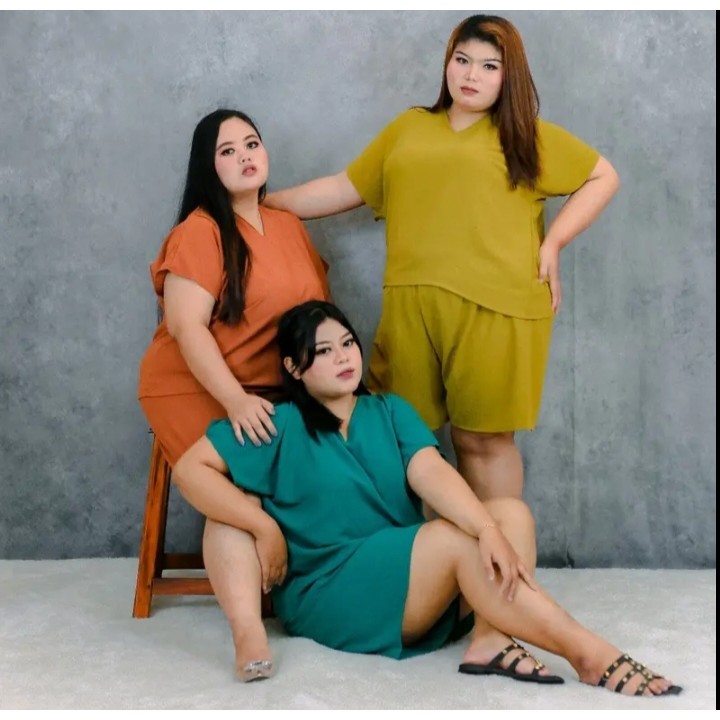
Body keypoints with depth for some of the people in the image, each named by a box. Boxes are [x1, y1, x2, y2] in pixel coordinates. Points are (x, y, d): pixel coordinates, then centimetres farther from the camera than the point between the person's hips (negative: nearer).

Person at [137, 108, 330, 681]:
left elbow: (319, 306, 18)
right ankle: (248, 628, -22)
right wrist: (237, 401, -25)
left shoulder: (290, 226, 11)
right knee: (239, 496, -23)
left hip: (274, 390, 6)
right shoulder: (199, 232, -11)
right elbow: (186, 327, -18)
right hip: (196, 388, -5)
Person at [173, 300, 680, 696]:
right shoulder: (281, 427, -2)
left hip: (417, 584, 6)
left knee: (512, 512, -15)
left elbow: (430, 472, -8)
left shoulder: (390, 411, 10)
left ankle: (491, 640, -35)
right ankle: (590, 654, -31)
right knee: (458, 536, -27)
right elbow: (191, 468, -6)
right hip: (329, 597, -5)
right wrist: (262, 526, -15)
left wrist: (489, 528, -27)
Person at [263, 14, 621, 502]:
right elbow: (346, 188, 21)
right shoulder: (408, 128, 18)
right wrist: (266, 203, 17)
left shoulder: (527, 134, 10)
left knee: (484, 438, 2)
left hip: (495, 307, -3)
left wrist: (553, 243, 0)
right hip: (412, 305, 3)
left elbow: (603, 177, 11)